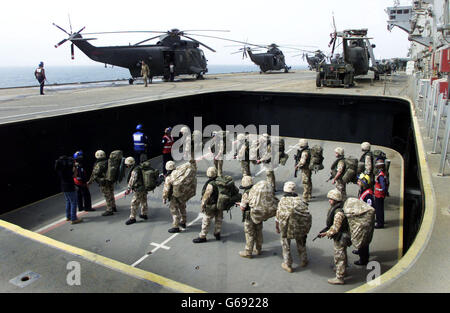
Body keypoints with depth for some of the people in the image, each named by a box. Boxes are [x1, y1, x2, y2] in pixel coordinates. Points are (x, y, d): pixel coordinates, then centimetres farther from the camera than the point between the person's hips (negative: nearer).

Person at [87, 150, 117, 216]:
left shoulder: (98, 165, -17)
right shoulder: (108, 162, 4)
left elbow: (94, 174, -15)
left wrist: (90, 182, -5)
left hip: (104, 183, -7)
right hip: (111, 181, 8)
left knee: (107, 196, 0)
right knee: (111, 195, 20)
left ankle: (109, 210, 7)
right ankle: (113, 207, 33)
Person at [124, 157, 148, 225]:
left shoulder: (134, 171, -21)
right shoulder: (139, 168, 7)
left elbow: (132, 181, -21)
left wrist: (128, 190, -15)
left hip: (138, 190, -10)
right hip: (144, 188, 10)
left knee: (134, 203, -3)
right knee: (143, 202, 21)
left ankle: (132, 218, 3)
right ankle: (144, 214, 36)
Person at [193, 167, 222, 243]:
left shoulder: (210, 184, -25)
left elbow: (206, 196, -19)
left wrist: (202, 206, -7)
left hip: (211, 206, -7)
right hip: (220, 205, 7)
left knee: (206, 221, 6)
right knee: (218, 219, 20)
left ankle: (202, 237, 15)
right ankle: (217, 234, 34)